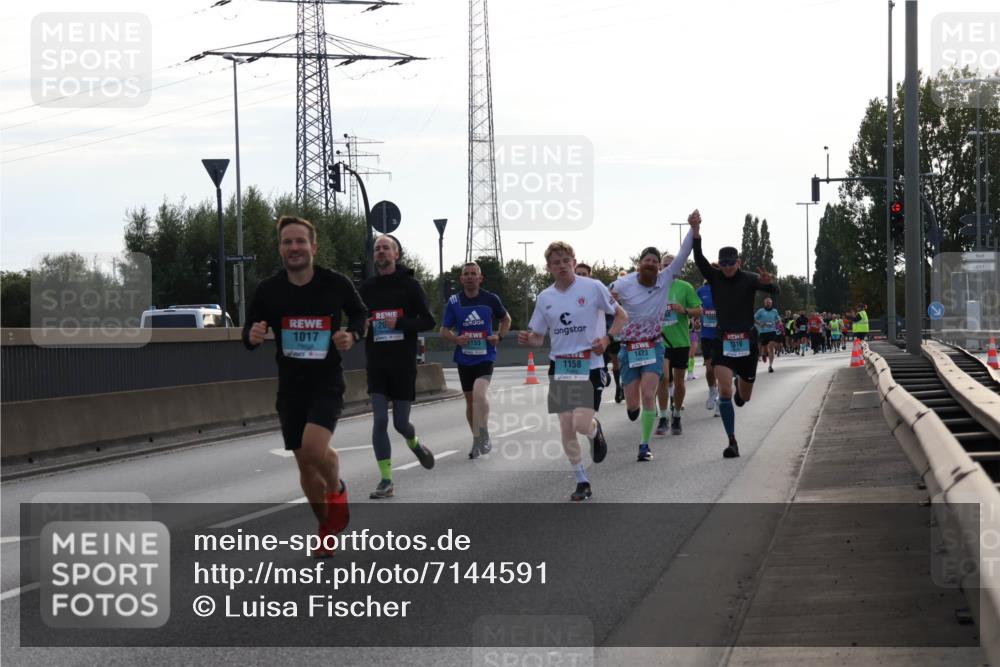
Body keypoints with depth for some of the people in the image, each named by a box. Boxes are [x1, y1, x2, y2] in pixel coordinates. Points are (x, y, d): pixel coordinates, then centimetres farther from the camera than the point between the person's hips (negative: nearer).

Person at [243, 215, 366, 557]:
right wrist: (252, 336, -20)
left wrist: (352, 334, -11)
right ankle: (327, 527, 32)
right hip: (290, 385, 3)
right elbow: (249, 331, 4)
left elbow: (359, 313, 9)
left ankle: (337, 489, 9)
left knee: (314, 447, -25)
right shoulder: (268, 290, -7)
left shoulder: (336, 283, -10)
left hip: (328, 381, -3)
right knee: (305, 464, 10)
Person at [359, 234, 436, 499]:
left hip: (404, 365, -2)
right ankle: (386, 481, -5)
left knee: (400, 423, 3)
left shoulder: (409, 285, -2)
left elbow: (428, 321, -3)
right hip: (377, 365, 2)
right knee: (379, 420, -8)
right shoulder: (367, 287, 7)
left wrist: (400, 323, -19)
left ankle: (414, 443, 39)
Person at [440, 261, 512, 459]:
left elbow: (506, 319, 15)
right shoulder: (454, 301, 0)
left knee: (480, 392, -25)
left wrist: (499, 336, -2)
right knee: (470, 400, 11)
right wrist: (456, 339, -15)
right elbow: (444, 330, 6)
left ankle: (483, 436, -13)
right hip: (464, 358, 3)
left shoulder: (490, 299, -2)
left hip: (485, 356, -3)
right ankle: (478, 440, 25)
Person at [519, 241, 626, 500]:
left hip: (589, 365, -4)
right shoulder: (544, 297, 6)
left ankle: (595, 431, 22)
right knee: (566, 428, 3)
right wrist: (527, 340, -12)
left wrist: (607, 338, -14)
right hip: (559, 367, 4)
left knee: (582, 423, -17)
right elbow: (538, 337, 11)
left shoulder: (593, 287, -6)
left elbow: (621, 316, 2)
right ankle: (582, 483, 16)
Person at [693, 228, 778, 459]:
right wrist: (696, 236, -32)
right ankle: (732, 442, -12)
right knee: (725, 391, -15)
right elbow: (699, 259, -15)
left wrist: (767, 283, -41)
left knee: (744, 397, 12)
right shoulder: (715, 277, 0)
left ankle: (740, 381, 51)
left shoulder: (749, 279, -5)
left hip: (746, 341, 0)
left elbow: (774, 291, -17)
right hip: (723, 341, 0)